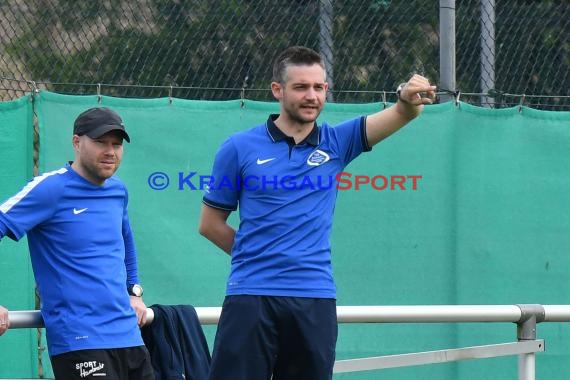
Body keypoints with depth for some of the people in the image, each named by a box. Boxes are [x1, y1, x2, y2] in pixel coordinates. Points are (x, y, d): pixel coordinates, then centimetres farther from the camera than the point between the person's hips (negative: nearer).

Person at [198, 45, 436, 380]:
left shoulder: (336, 143, 7)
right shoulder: (239, 148, 2)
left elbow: (400, 114, -10)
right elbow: (211, 223, 9)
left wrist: (409, 101, -32)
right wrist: (260, 256, 5)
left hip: (315, 299, 2)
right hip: (251, 295, -2)